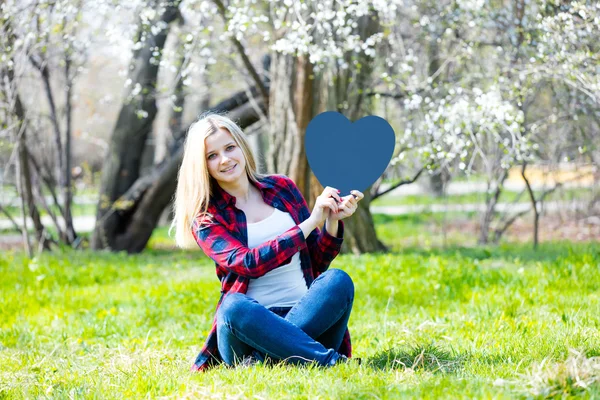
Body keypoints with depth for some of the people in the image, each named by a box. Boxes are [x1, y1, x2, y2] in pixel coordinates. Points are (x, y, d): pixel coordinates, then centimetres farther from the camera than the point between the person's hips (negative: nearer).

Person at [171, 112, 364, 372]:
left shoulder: (281, 187, 14)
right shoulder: (206, 218, 4)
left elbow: (317, 264, 14)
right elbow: (248, 263, -14)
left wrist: (333, 222, -5)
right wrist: (310, 223, -15)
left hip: (306, 313, 3)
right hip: (252, 322, -3)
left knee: (338, 280, -26)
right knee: (233, 306, -36)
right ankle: (330, 360, -36)